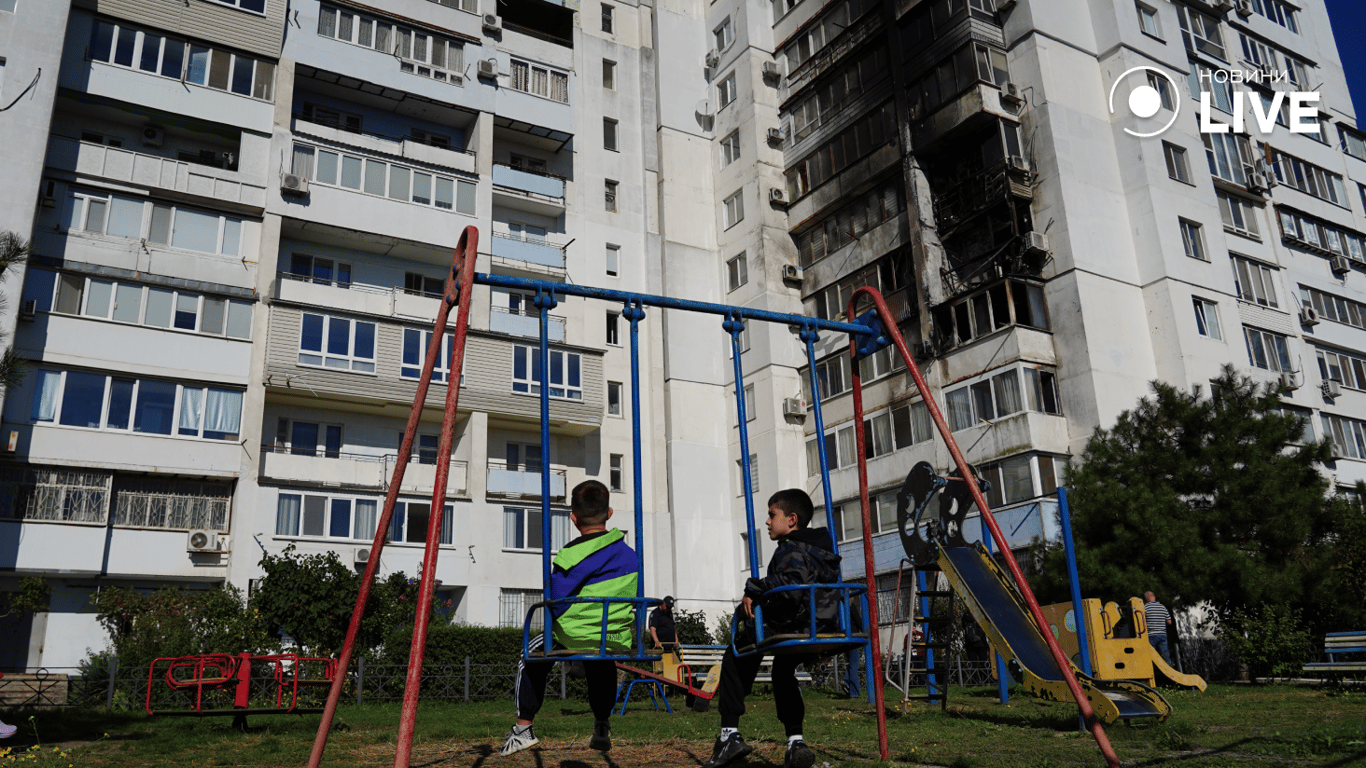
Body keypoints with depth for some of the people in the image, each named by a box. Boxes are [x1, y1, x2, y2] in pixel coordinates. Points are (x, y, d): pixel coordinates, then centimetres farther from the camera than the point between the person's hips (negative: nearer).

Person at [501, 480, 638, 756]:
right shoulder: (630, 554, -2)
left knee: (532, 658, 24)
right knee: (602, 667, 39)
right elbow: (634, 598, 7)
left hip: (574, 636, -4)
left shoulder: (569, 557, -19)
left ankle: (523, 730, 23)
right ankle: (602, 728, 42)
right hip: (619, 641, 5)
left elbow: (556, 606, -16)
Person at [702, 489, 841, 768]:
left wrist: (753, 590, -23)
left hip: (795, 628, -9)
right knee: (783, 669, 31)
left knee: (736, 655, 7)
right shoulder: (824, 550, 16)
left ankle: (730, 734, 1)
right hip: (827, 631, 9)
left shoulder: (791, 549, -14)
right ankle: (795, 742, 23)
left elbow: (790, 584, -32)